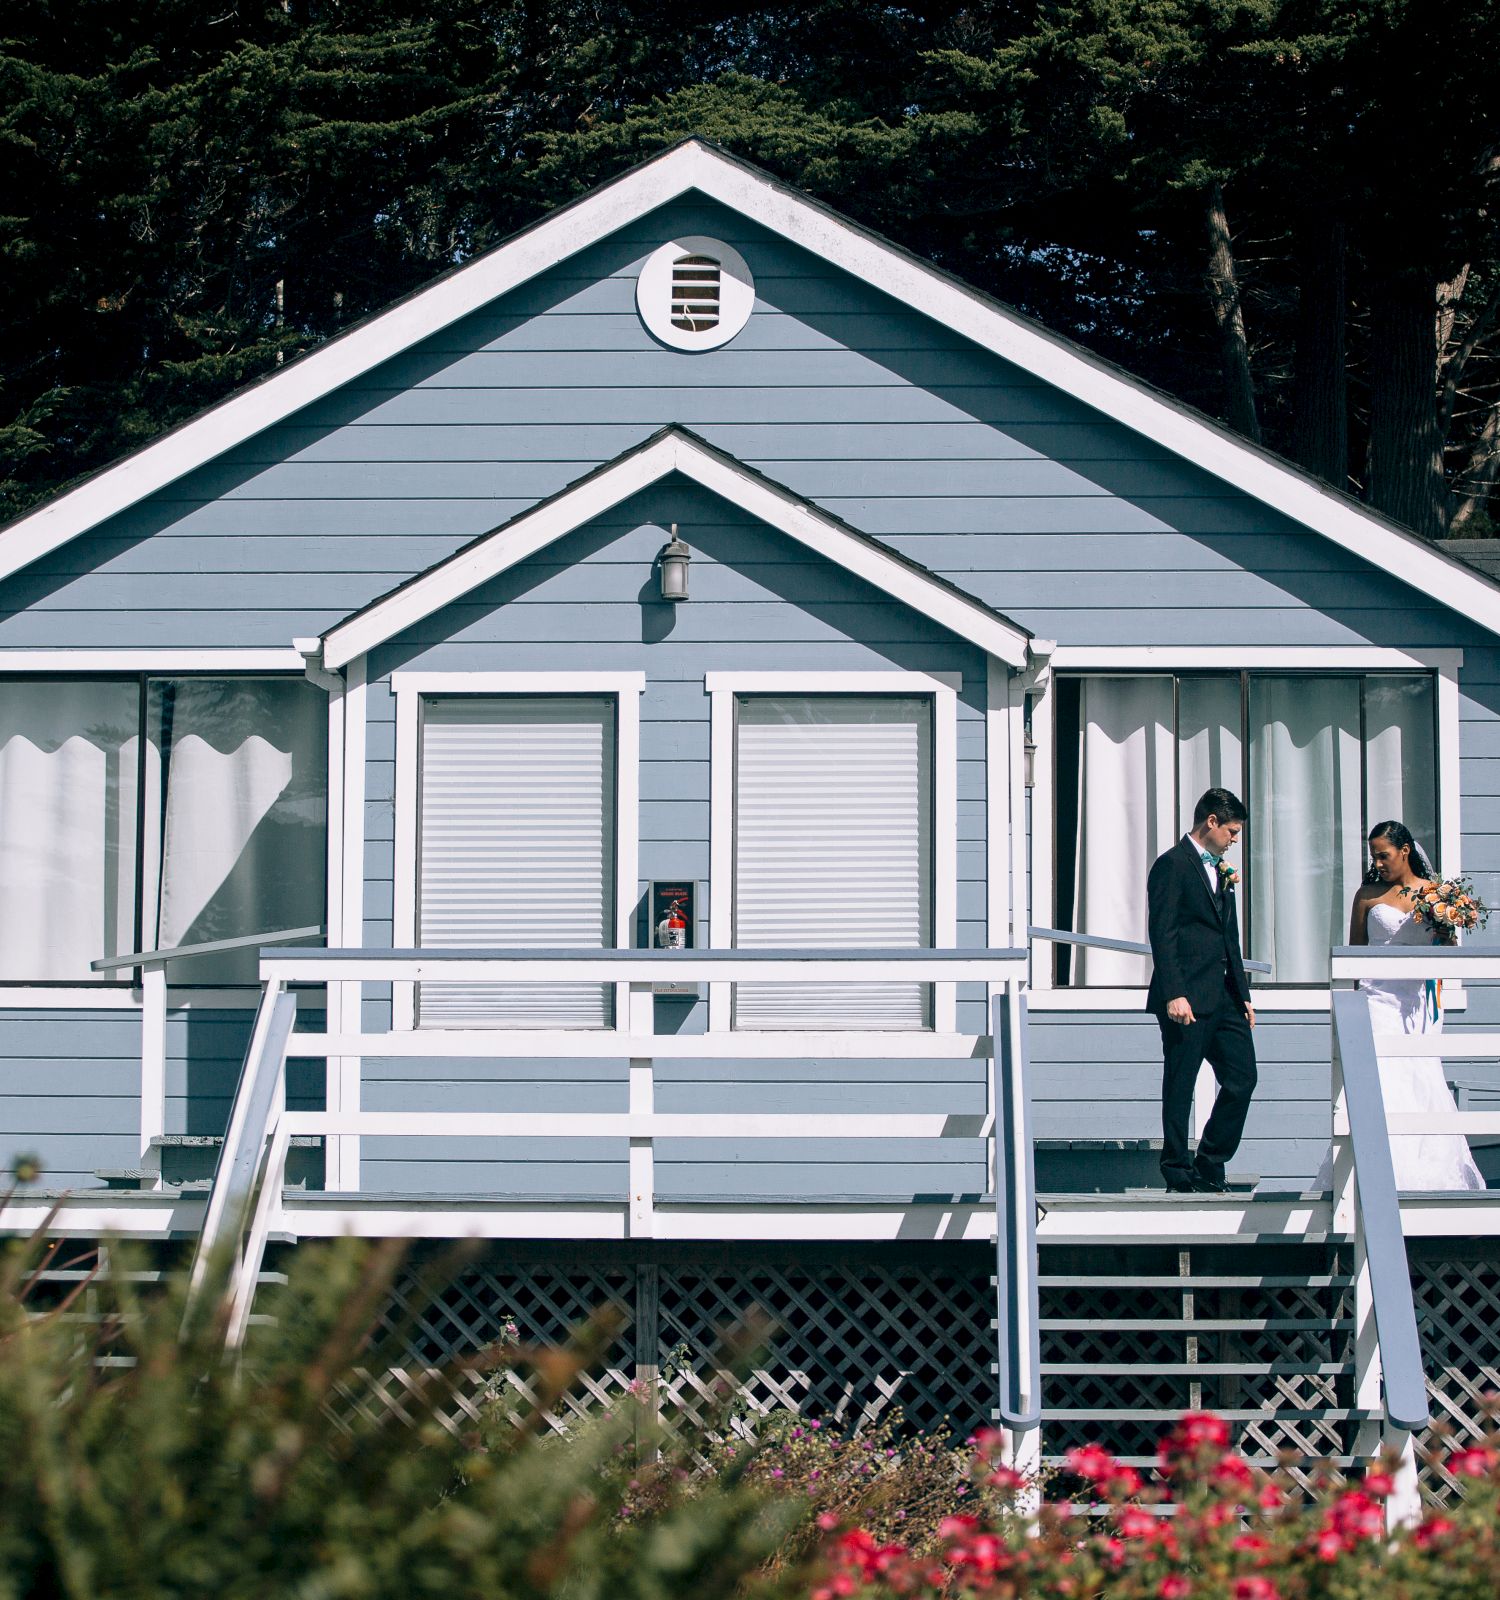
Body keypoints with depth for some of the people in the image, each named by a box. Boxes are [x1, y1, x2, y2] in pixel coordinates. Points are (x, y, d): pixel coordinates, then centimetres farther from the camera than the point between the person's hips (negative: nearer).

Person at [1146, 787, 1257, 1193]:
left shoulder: (1219, 870, 20)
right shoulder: (1172, 864, -7)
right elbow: (1162, 934, -14)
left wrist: (1243, 993, 18)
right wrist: (1173, 995, -21)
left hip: (1223, 997, 9)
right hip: (1188, 999, -8)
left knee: (1242, 1077, 4)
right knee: (1180, 1087, -1)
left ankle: (1208, 1170, 15)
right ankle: (1179, 1176, 6)